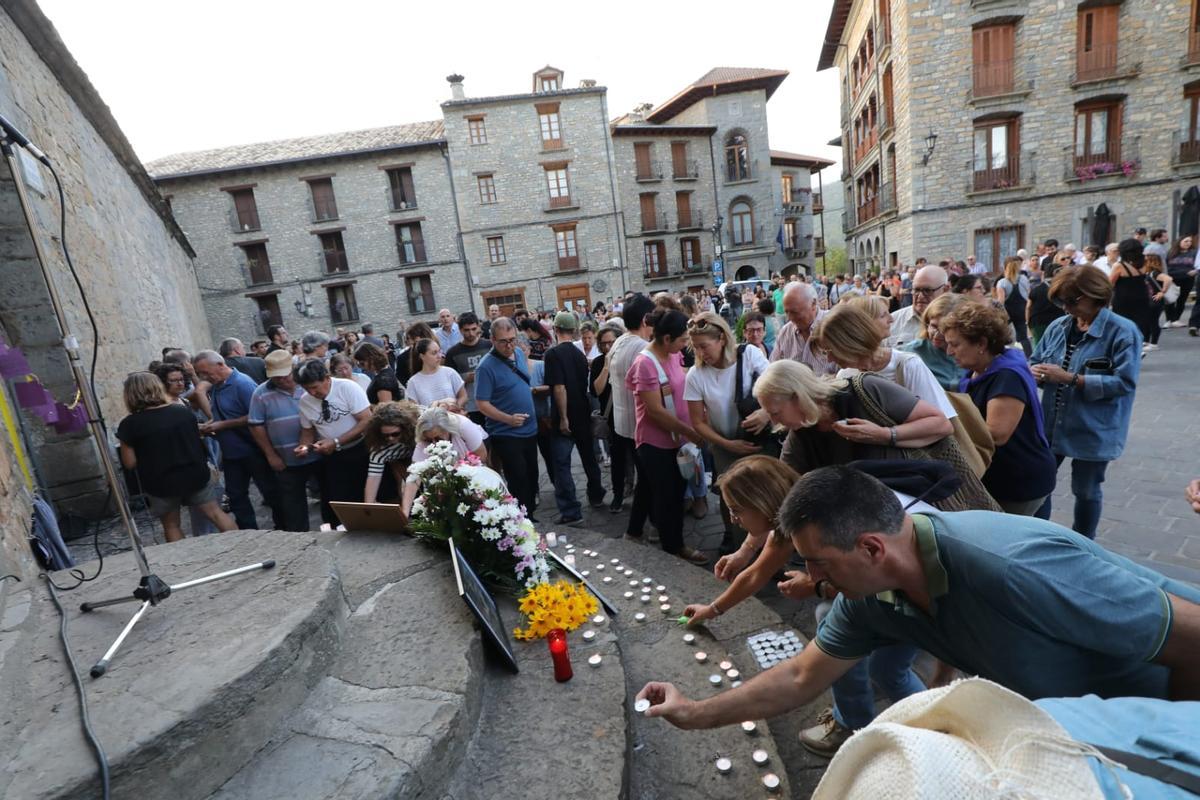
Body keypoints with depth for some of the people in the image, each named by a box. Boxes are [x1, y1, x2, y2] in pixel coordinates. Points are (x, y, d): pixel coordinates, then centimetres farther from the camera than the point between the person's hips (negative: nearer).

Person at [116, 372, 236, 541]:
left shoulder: (130, 424, -12)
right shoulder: (183, 411, -1)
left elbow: (130, 463, -8)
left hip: (160, 484, -2)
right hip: (195, 475, 2)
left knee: (171, 525, 17)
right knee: (216, 513, 10)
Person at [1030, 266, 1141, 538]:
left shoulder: (1123, 332, -13)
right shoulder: (1057, 327, 2)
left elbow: (1124, 382, -19)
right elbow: (1036, 361, 9)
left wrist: (1070, 378, -25)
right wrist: (1036, 372, -14)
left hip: (1094, 431, -4)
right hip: (1051, 424, 4)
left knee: (1086, 491, 13)